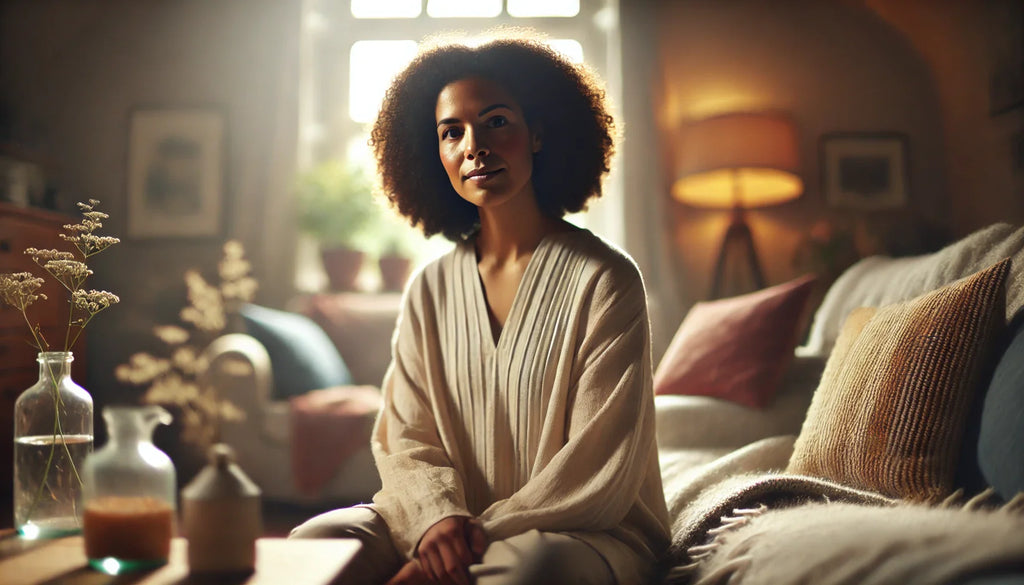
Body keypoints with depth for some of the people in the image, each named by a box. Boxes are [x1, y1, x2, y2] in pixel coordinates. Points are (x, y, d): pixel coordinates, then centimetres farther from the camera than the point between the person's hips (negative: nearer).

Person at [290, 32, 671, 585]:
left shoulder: (604, 279, -8)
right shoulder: (430, 289, 7)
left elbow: (598, 470, -11)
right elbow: (405, 437, 4)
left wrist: (482, 534, -17)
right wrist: (437, 516, -18)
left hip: (586, 532, -3)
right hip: (451, 523, 4)